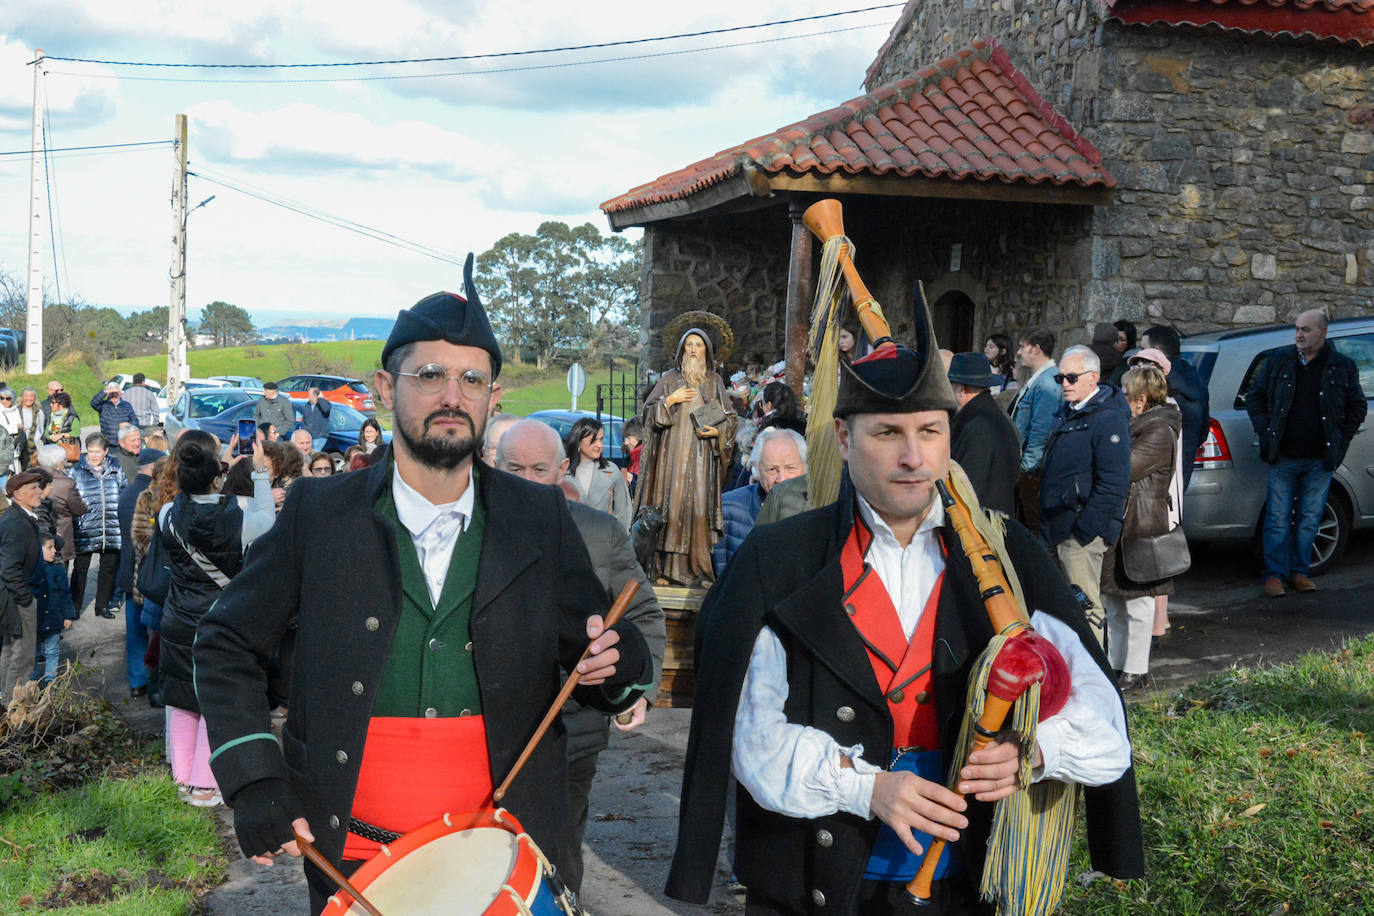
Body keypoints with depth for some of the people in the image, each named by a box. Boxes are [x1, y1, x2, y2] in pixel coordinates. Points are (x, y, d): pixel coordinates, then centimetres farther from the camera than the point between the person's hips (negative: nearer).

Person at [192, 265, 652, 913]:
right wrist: (254, 783, -6)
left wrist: (617, 663, -19)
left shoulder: (540, 521, -2)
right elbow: (227, 646, 4)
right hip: (350, 857, -1)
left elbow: (591, 658, 4)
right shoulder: (319, 514, -4)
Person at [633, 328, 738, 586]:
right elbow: (648, 414, 6)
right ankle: (663, 568, -4)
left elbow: (729, 419, 11)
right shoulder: (670, 378, 9)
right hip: (672, 453, -1)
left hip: (702, 454, 1)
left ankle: (697, 568, -1)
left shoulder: (715, 381, 12)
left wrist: (716, 432, -8)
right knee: (671, 505, -6)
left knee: (699, 506, -5)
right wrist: (670, 400, -9)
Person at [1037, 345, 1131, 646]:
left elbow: (1113, 483, -19)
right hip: (1056, 526, 9)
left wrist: (1085, 528, -21)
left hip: (1082, 531, -9)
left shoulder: (1108, 419, -14)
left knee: (1084, 604, -4)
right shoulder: (1067, 413, 16)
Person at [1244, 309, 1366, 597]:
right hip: (1283, 457, 0)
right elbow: (1254, 397, 12)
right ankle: (1275, 574, 9)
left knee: (1309, 519, 7)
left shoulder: (1343, 367, 4)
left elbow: (1358, 407, 11)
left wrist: (1340, 440, 2)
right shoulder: (1278, 361, 5)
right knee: (1278, 519, 0)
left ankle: (1299, 571, 19)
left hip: (1320, 460, 1)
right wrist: (1265, 431, 0)